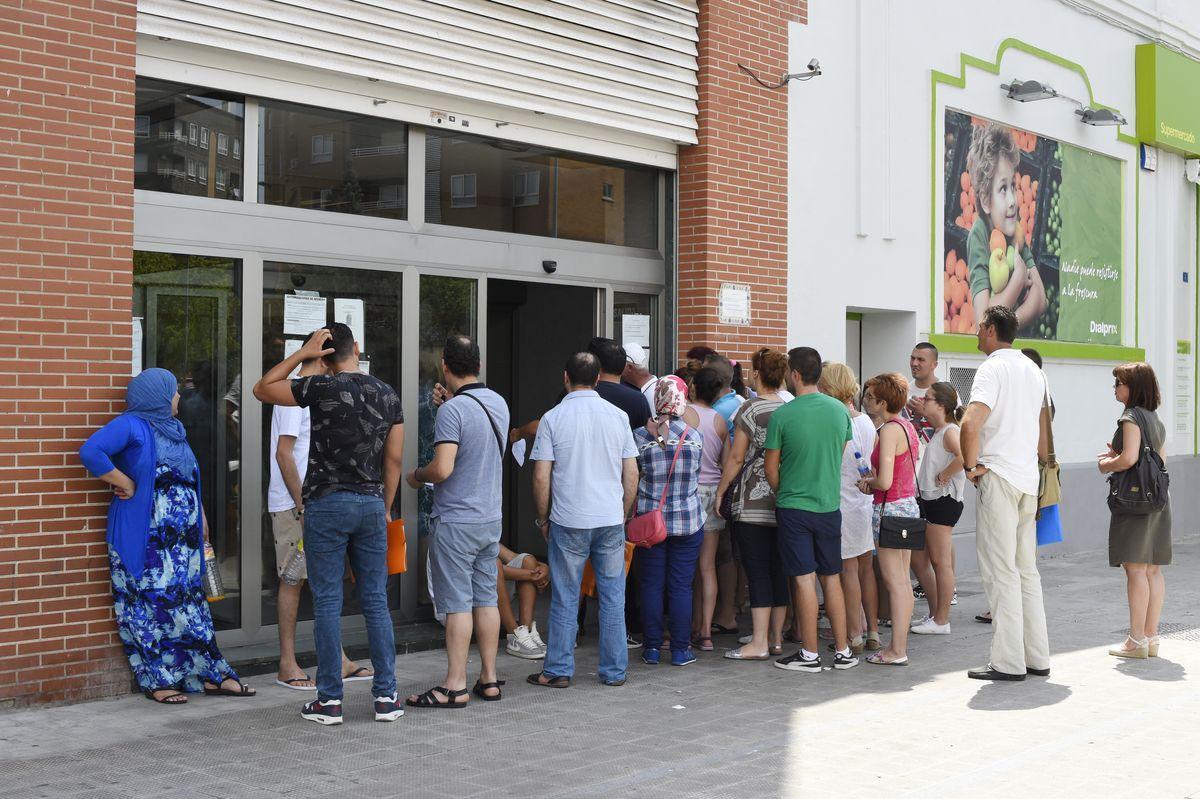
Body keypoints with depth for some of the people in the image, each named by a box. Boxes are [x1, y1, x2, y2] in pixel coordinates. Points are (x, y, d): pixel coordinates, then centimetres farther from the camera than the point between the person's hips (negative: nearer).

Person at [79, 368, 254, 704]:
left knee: (188, 602, 9)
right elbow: (91, 452, -22)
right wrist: (125, 484, -17)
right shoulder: (131, 425, -8)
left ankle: (211, 676, 11)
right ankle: (157, 681, 4)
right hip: (146, 537, -8)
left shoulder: (174, 429, 19)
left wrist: (200, 516, 23)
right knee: (153, 603, -4)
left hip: (181, 537, 8)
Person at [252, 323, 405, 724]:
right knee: (376, 602, 8)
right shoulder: (388, 394, 6)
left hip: (327, 502, -4)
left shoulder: (321, 387, -8)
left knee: (327, 604, 2)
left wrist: (302, 353, 3)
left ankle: (330, 700, 5)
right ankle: (386, 696, 10)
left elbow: (261, 389, 5)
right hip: (372, 503, 4)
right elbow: (394, 458, 8)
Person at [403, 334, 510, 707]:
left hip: (455, 521, -7)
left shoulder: (452, 410, -18)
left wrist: (417, 475, -3)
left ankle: (455, 686, 1)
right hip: (491, 518, 7)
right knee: (486, 599, 12)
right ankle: (489, 680, 17)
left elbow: (443, 469, -24)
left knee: (457, 603, -3)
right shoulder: (499, 403, 7)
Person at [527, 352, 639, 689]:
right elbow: (632, 475, 5)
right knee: (613, 598, 9)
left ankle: (559, 670, 12)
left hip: (568, 522, -2)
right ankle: (615, 671, 14)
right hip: (611, 521, 2)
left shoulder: (553, 418, -5)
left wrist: (543, 519, 6)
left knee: (565, 600, 6)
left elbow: (541, 478, -6)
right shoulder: (618, 416, 3)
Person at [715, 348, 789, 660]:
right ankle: (776, 638, 16)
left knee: (757, 572, -5)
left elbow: (736, 458, -9)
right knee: (778, 570, 10)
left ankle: (759, 643, -6)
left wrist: (720, 492, 1)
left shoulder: (751, 409, -9)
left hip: (753, 503, -6)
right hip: (783, 502, 6)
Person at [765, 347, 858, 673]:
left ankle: (810, 654, 6)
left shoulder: (782, 415, -13)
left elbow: (771, 469, -5)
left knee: (804, 580, 1)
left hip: (794, 508, -4)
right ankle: (842, 650, 16)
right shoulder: (840, 410, 1)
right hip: (829, 505, 4)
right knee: (831, 578, 12)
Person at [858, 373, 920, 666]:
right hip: (908, 503, 10)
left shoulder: (890, 430, -17)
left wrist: (868, 482, -3)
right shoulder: (906, 426, 11)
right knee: (903, 581, 12)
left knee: (894, 581, -4)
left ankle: (896, 650, 1)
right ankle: (900, 643, 18)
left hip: (890, 508, -10)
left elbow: (885, 481, -23)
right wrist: (874, 478, 8)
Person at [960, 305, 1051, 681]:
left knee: (1000, 571, -5)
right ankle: (1037, 657, 15)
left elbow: (970, 424, -26)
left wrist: (971, 465, -13)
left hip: (998, 477, -8)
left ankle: (1009, 662, -4)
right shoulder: (1032, 369, 16)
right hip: (1028, 477, 8)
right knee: (1026, 569, 13)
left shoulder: (992, 369, -12)